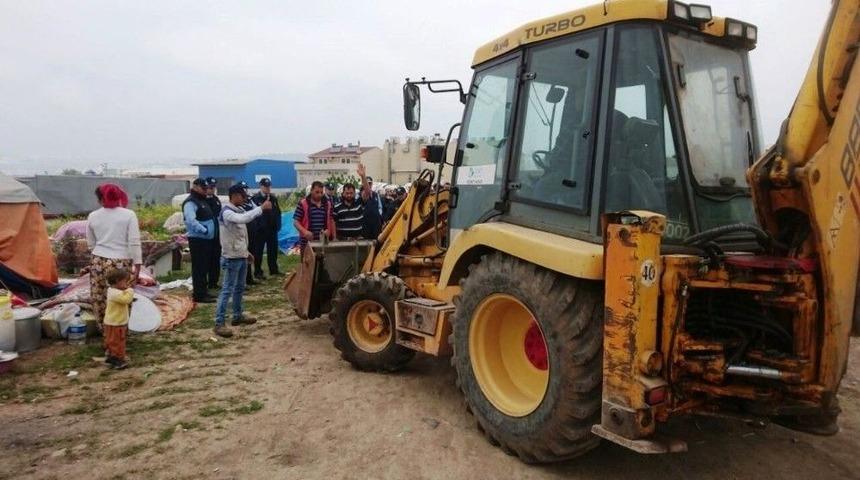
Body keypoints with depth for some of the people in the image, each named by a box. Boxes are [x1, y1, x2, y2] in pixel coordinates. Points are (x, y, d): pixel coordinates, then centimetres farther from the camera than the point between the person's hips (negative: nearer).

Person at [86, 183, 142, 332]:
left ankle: (103, 329, 24)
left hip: (98, 262, 4)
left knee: (98, 298, 13)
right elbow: (134, 243, -8)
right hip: (120, 263, -4)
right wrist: (137, 265, -5)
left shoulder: (93, 216, 7)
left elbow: (91, 244, 15)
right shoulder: (128, 215, -3)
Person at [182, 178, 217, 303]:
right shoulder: (190, 202, -12)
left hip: (206, 239, 10)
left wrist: (211, 232, 12)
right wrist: (204, 230, -25)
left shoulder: (203, 201, 19)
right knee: (198, 267, -7)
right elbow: (191, 220, -26)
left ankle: (203, 291, 24)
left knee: (204, 266, 15)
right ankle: (199, 294, -4)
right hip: (197, 239, -10)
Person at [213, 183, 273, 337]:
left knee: (239, 288, 18)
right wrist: (261, 208, -34)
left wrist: (246, 251, 19)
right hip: (232, 257, -9)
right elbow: (243, 218, -40)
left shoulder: (238, 210, 11)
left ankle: (238, 316, 30)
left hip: (241, 256, 9)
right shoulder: (227, 212, -18)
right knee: (227, 290, -8)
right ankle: (219, 323, -4)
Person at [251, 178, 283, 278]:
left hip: (272, 229, 6)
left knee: (273, 250, 11)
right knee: (258, 251, 3)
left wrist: (278, 226, 6)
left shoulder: (273, 198, 12)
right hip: (260, 229, -5)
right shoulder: (255, 198, -7)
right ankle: (258, 272, 9)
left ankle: (273, 269, 22)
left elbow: (278, 212, 12)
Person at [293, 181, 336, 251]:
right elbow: (296, 222, -4)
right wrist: (305, 231, -21)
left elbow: (331, 221, 15)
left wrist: (334, 238, 4)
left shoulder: (327, 204, 11)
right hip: (307, 242, -4)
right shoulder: (303, 204, -2)